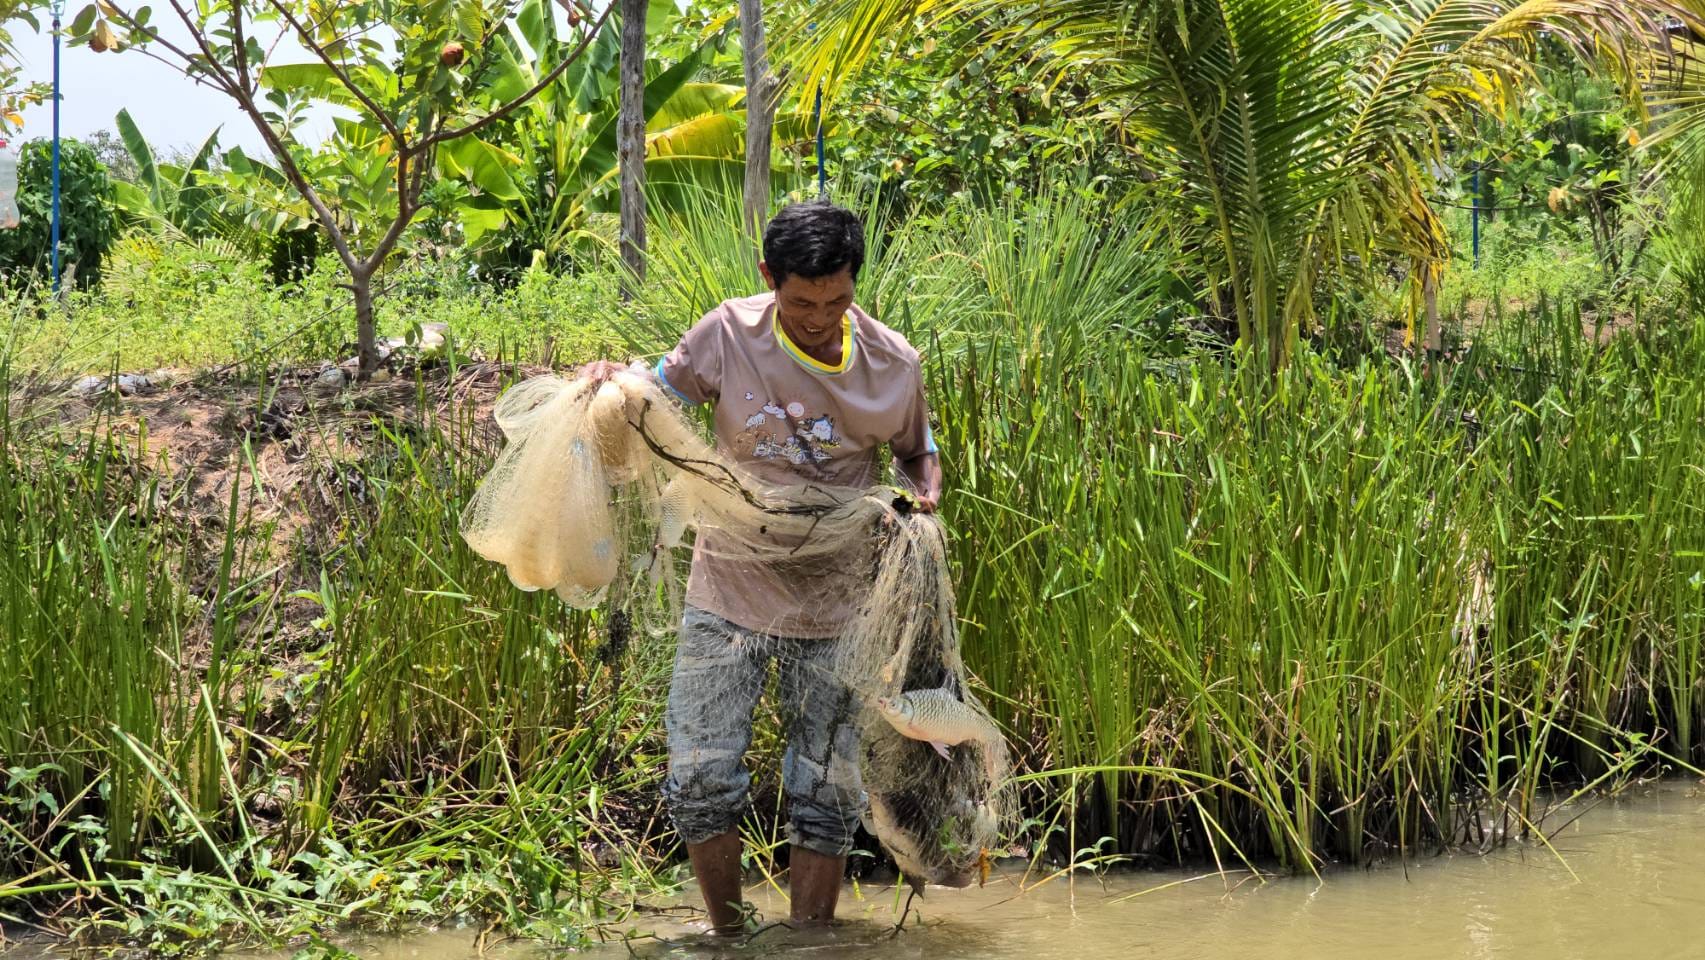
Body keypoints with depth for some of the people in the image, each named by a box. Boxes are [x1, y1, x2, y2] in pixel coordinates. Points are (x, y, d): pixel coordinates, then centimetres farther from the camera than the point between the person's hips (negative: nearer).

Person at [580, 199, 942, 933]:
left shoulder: (893, 367, -8)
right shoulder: (729, 337, -11)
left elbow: (916, 451, 11)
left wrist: (925, 491, -12)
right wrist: (611, 380, -16)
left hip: (833, 605, 0)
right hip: (728, 592, 0)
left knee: (825, 795, 5)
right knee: (699, 781, 0)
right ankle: (728, 936, 22)